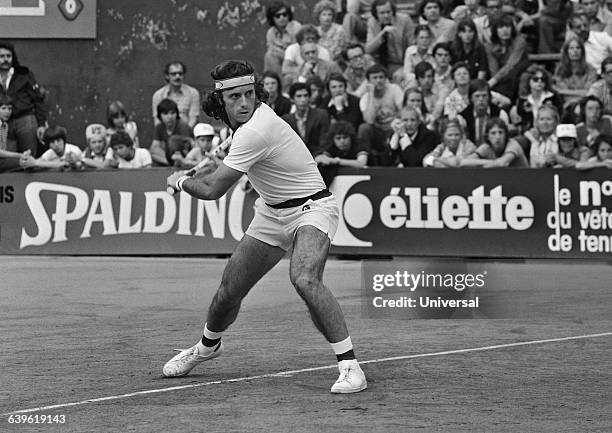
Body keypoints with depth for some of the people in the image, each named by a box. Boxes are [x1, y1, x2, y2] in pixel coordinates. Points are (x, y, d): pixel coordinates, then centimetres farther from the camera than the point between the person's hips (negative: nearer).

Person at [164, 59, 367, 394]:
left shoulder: (255, 131, -28)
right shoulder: (257, 116, 0)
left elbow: (212, 190, -23)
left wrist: (180, 181, -4)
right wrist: (195, 176, 19)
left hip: (310, 208, -9)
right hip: (271, 213, 9)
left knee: (304, 279, -35)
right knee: (229, 292, 10)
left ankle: (349, 366, -31)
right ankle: (207, 346, 41)